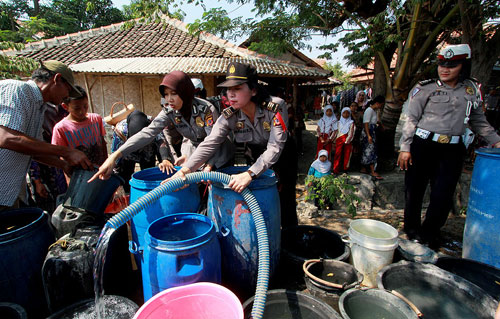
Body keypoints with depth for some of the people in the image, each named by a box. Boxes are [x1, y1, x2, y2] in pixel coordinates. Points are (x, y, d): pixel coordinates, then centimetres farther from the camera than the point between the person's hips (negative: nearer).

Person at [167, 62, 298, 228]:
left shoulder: (275, 107, -31)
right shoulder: (230, 115, -20)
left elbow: (275, 147, -38)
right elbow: (210, 143, -29)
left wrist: (249, 174, -50)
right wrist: (185, 169, -43)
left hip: (283, 157, -3)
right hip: (255, 157, 3)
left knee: (286, 203, 4)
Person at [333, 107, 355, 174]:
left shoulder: (351, 123, 5)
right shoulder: (339, 122, 12)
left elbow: (351, 133, -2)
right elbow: (336, 132, 11)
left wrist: (346, 141, -10)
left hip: (347, 142, -1)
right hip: (339, 141, 1)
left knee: (347, 155, 1)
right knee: (337, 154, -4)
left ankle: (345, 168, 12)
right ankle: (336, 170, -3)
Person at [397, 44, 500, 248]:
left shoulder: (471, 90, 12)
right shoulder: (425, 89, 0)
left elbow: (478, 121, 22)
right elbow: (411, 120, -2)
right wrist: (405, 147, -8)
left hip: (452, 150, 3)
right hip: (423, 146, -3)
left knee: (443, 195, 0)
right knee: (414, 190, 5)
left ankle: (429, 234, 20)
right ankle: (412, 229, 25)